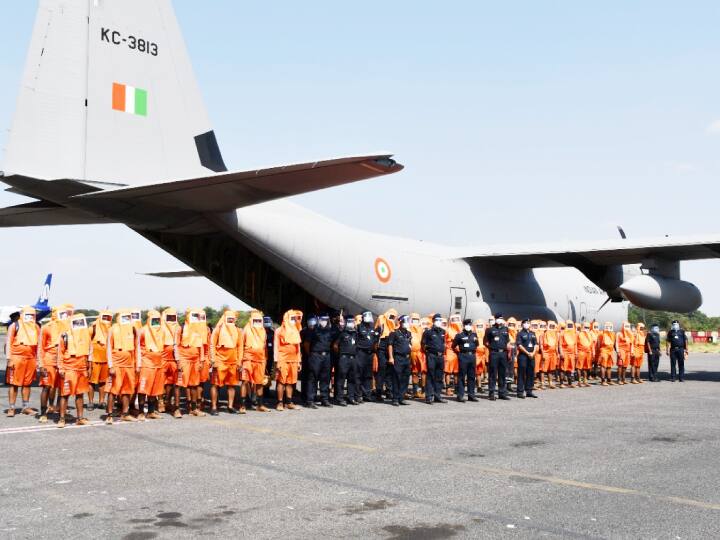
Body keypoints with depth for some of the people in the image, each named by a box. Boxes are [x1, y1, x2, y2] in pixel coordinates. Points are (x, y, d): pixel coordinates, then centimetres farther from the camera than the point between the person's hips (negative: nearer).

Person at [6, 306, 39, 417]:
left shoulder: (36, 327, 13)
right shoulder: (14, 326, 0)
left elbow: (38, 344, 16)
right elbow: (9, 343, -3)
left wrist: (38, 360, 11)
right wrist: (9, 359, -11)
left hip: (31, 358, 4)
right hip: (17, 357, -4)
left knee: (27, 383, 10)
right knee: (14, 384, -2)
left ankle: (26, 407, 17)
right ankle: (11, 408, 2)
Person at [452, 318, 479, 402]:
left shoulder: (474, 334, 11)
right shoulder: (459, 335, -4)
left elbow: (477, 344, 26)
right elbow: (454, 346, 1)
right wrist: (459, 353, 4)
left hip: (472, 356, 5)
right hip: (463, 357, -5)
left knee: (472, 376, 8)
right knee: (462, 376, -3)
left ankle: (471, 395, 15)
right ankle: (460, 395, -1)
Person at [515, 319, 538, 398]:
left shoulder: (532, 333, 15)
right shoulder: (520, 333, -3)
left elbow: (536, 344, 11)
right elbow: (519, 345, -11)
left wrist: (533, 353, -4)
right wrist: (528, 353, -14)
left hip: (532, 356, 6)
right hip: (523, 356, -6)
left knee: (531, 374, 9)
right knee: (522, 374, -4)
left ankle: (529, 391, 17)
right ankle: (520, 392, -1)